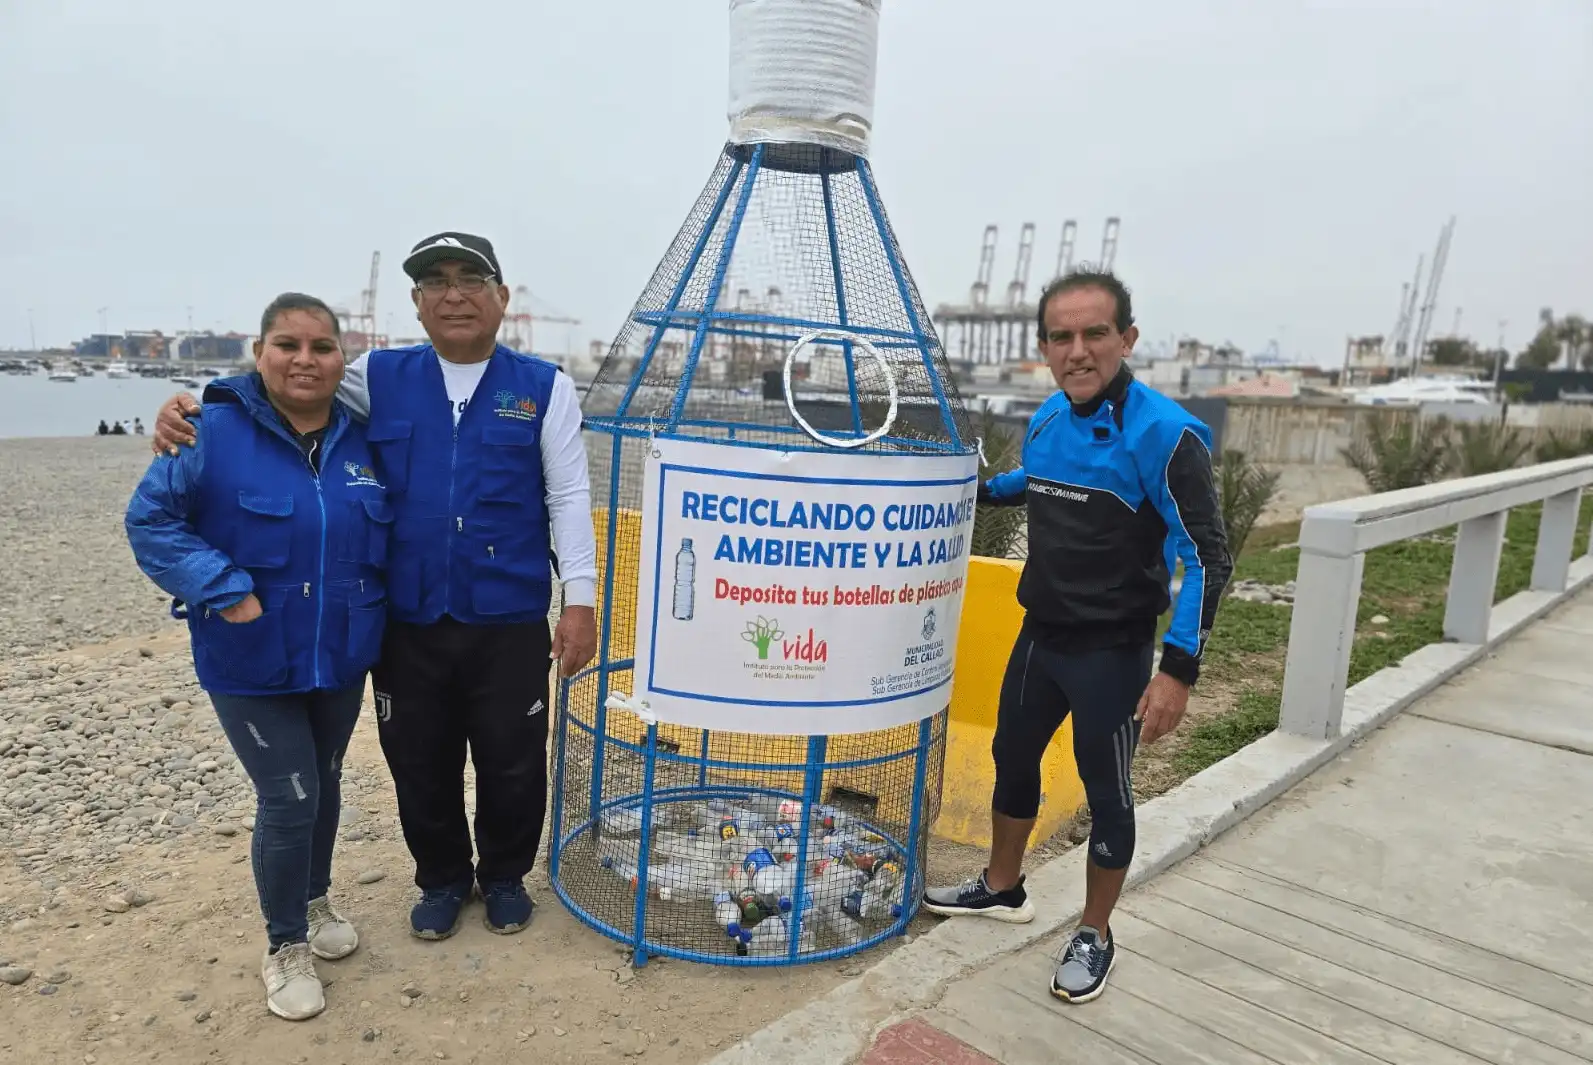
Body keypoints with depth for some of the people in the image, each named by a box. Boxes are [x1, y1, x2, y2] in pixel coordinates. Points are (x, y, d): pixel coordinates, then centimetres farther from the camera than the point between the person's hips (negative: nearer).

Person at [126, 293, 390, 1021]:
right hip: (252, 663, -4)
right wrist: (222, 590, -21)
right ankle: (285, 946, 21)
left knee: (324, 784, 20)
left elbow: (385, 536, 11)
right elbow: (149, 519, -12)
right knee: (288, 798, -2)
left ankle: (314, 900, 44)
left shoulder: (359, 441, -1)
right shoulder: (215, 431, -15)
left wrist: (379, 607, 2)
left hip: (341, 656, 5)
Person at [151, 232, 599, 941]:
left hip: (509, 623, -2)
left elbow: (569, 498, -2)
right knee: (419, 764, 15)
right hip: (406, 622, 2)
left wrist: (579, 598, -7)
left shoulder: (542, 388, 0)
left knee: (512, 763, 11)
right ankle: (442, 878, 40)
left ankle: (505, 875, 37)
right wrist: (193, 404, -6)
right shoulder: (379, 379, 5)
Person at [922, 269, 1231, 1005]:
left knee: (1105, 792, 8)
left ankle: (1094, 935, 30)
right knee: (1012, 759, 20)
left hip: (1112, 654, -7)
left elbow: (1206, 556, -19)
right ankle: (1002, 888, 43)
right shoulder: (1047, 420, 1)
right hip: (1039, 635, 7)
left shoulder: (1163, 434, -21)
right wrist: (980, 488, 13)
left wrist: (1179, 667, -24)